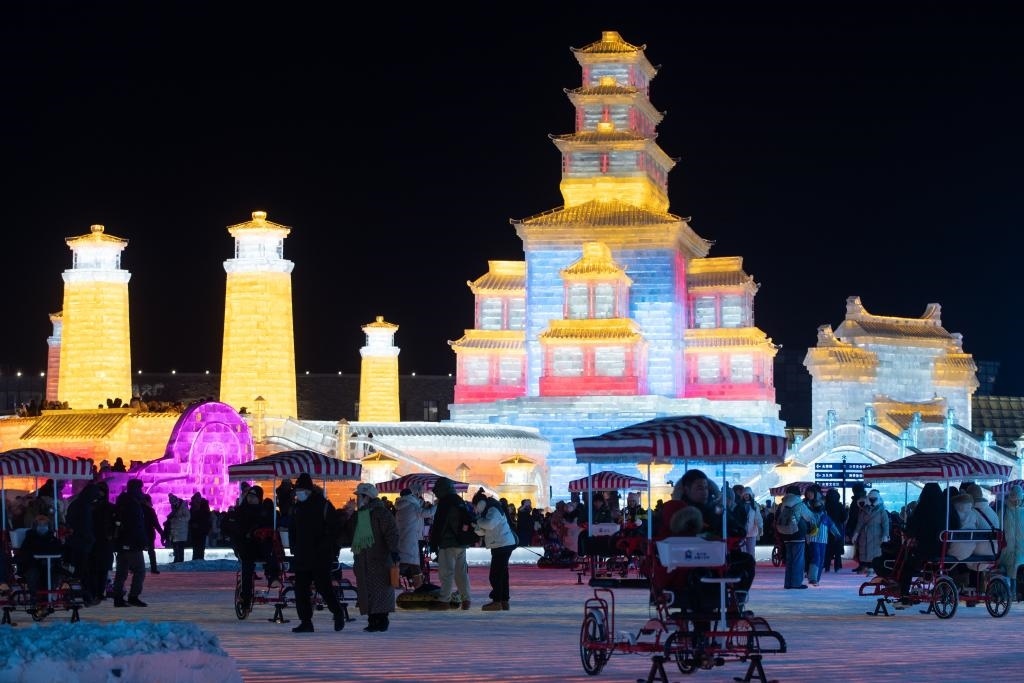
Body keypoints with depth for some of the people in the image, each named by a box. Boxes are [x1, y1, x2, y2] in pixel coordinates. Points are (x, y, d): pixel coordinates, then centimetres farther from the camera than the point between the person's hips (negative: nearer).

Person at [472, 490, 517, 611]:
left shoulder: (493, 510, -15)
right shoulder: (488, 511, 18)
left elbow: (489, 524, -34)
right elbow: (483, 531, 15)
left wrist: (477, 521, -18)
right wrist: (477, 528, -6)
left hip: (503, 545, -11)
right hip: (500, 545, 11)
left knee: (495, 575, -10)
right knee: (502, 574, 14)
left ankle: (497, 602, -8)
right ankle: (504, 601, 18)